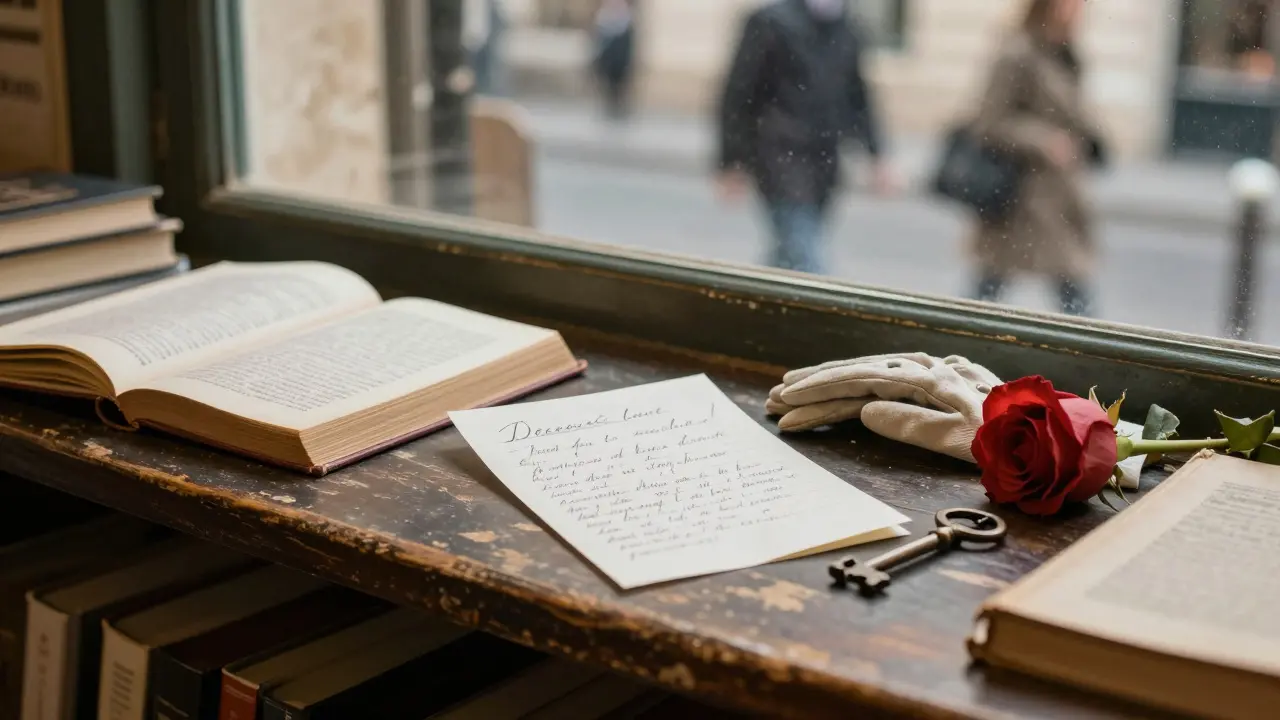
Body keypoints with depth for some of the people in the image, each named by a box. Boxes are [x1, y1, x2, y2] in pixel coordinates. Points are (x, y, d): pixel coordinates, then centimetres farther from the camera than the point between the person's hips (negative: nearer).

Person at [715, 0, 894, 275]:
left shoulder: (847, 30, 9)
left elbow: (857, 96, 18)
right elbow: (738, 94, -8)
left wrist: (875, 155, 10)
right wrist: (733, 163, -9)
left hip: (824, 160, 6)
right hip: (781, 156, -6)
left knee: (792, 254, 15)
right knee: (804, 261, -11)